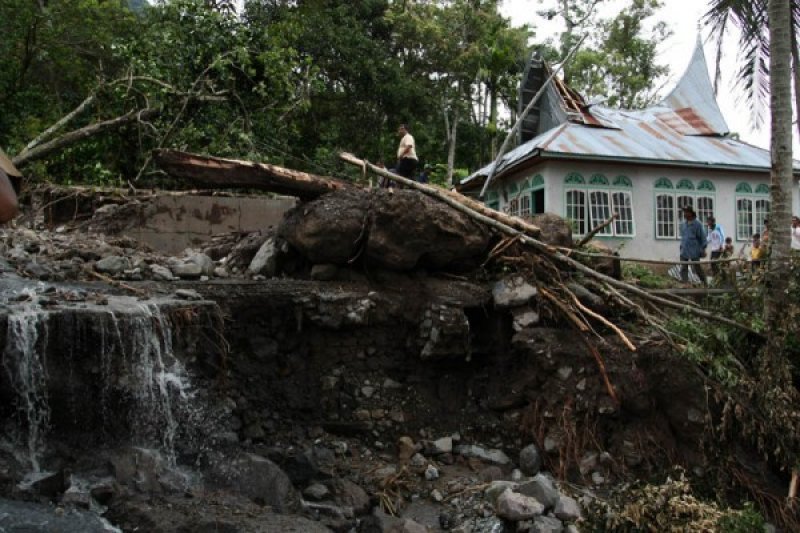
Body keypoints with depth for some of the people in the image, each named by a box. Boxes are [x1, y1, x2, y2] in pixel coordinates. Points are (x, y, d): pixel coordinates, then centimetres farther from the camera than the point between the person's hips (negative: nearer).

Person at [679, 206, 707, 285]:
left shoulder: (697, 224, -6)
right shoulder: (683, 224, 11)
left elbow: (702, 237, -5)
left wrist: (703, 249, -7)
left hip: (694, 251, -5)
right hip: (684, 251, 5)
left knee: (697, 268, 4)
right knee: (683, 269, -3)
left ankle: (704, 282, 23)